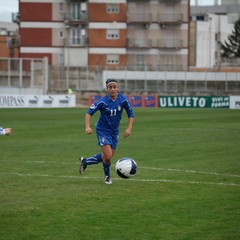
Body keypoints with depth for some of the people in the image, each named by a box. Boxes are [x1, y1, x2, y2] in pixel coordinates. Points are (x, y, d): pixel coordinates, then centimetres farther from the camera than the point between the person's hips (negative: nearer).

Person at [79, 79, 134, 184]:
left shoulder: (123, 99, -11)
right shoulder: (103, 101, -21)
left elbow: (131, 114, 1)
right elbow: (89, 112, -18)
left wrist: (129, 128, -11)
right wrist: (88, 127, -33)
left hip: (114, 131, 5)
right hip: (103, 131, -5)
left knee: (107, 157, 13)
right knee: (108, 156, -16)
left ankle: (85, 161, 37)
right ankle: (107, 176, 14)